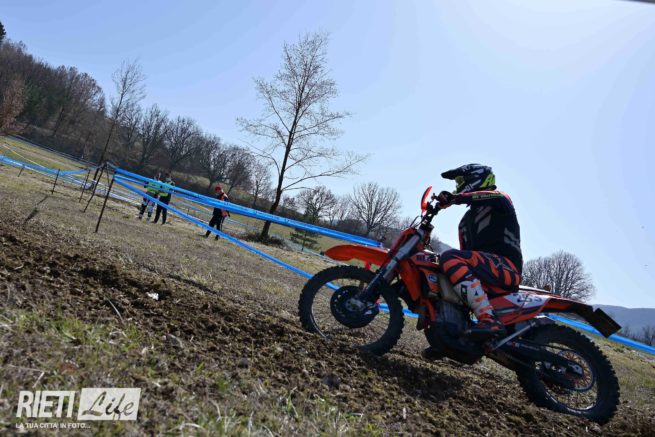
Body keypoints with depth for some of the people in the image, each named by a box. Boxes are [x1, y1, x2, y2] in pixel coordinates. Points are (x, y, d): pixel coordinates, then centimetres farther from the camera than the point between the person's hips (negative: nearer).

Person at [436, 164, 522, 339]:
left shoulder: (499, 201, 7)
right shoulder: (465, 220, 30)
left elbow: (500, 198, -20)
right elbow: (465, 251, 23)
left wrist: (456, 198, -30)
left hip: (506, 267, -8)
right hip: (484, 270, 8)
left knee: (450, 258, -29)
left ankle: (489, 320, -38)